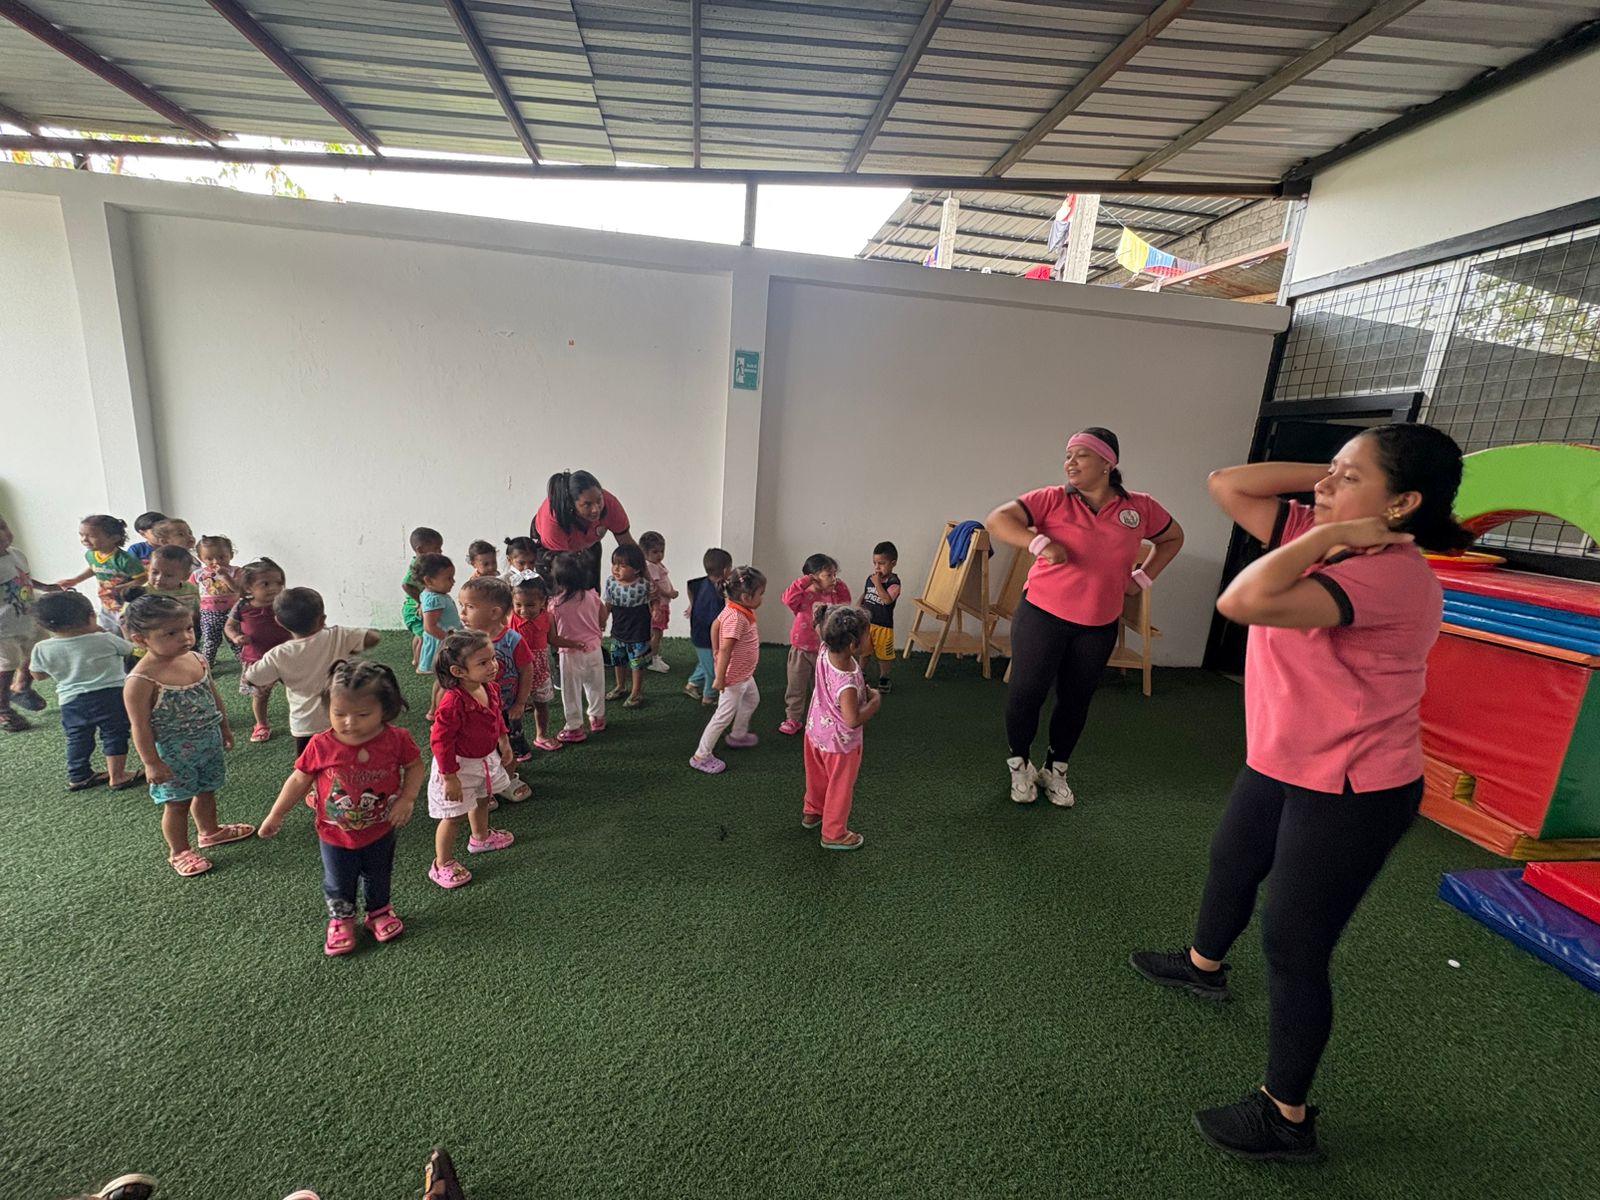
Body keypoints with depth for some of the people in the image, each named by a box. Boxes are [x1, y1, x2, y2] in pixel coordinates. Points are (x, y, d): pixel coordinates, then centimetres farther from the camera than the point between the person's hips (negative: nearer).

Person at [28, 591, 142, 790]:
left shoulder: (42, 649, -6)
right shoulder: (105, 640, -14)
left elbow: (38, 675, 7)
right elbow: (129, 648, 5)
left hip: (71, 701, 4)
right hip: (111, 695, -3)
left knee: (77, 740, 18)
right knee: (115, 735, 8)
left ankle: (78, 777, 30)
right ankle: (117, 776, 12)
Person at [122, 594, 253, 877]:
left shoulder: (198, 659, -5)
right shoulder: (141, 681, -25)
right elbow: (141, 727, -19)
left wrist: (224, 728, 17)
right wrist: (151, 763, -15)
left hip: (210, 742, 6)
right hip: (174, 753, -6)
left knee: (207, 791, 25)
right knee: (178, 803, 11)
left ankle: (210, 831, 47)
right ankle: (179, 852, 31)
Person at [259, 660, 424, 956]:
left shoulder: (396, 739, -25)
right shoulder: (321, 745, -23)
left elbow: (415, 767, -10)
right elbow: (299, 780, -7)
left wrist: (407, 799, -22)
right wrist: (276, 815, 2)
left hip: (380, 830, 0)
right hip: (336, 834, 0)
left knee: (379, 877, 25)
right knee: (338, 884, 22)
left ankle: (379, 911, 52)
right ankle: (341, 920, 50)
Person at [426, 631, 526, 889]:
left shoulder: (487, 688, -8)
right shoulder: (453, 702, -35)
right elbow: (441, 741, -29)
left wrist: (503, 743, 17)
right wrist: (449, 777, -24)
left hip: (486, 759, 9)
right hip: (460, 766, -8)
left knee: (482, 800, 29)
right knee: (454, 816, 5)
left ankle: (481, 837, 54)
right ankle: (442, 865, 24)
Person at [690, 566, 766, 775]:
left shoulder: (737, 610, -2)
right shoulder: (736, 618, -32)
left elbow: (715, 625, 11)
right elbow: (725, 650, -32)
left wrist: (715, 652, 17)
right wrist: (720, 677, -28)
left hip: (745, 673, 10)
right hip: (734, 677, -10)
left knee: (752, 700, 29)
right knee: (724, 715, 0)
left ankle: (738, 736, 49)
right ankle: (701, 756, 11)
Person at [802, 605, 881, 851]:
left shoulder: (825, 653, -21)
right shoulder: (847, 682, -41)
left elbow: (821, 630, 0)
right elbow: (853, 720, -38)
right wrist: (875, 701, -23)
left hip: (815, 730, 7)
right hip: (840, 743, -7)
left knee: (818, 776, 31)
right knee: (841, 788, 18)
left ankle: (811, 812, 55)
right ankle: (834, 834, 38)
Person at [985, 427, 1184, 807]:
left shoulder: (1140, 508, 1)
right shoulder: (1053, 500, -9)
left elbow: (1173, 537, 20)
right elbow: (996, 520, -19)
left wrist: (1143, 577, 9)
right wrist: (1039, 542, -34)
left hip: (1100, 625, 3)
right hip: (1043, 614, -3)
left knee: (1076, 700, 13)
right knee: (1027, 691, 0)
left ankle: (1055, 770, 33)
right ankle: (1020, 765, 25)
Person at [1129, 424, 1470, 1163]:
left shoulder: (1391, 575, -29)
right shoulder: (1324, 539, -2)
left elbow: (1242, 602, -43)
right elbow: (1227, 486, -1)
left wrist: (1331, 535, -29)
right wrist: (1337, 477, -8)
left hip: (1352, 792, -9)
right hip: (1280, 764, 9)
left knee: (1294, 947, 3)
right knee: (1230, 864, 28)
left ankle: (1285, 1118, 24)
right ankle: (1203, 965, 57)